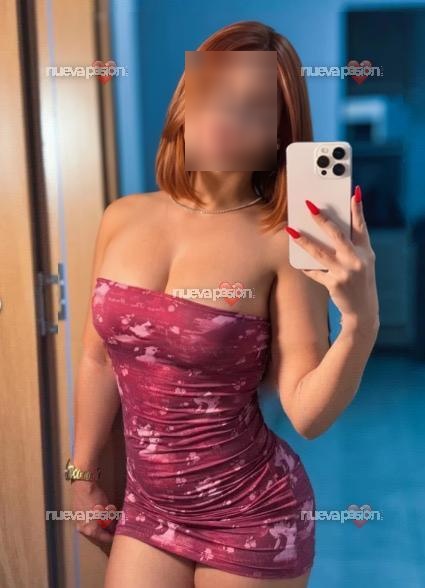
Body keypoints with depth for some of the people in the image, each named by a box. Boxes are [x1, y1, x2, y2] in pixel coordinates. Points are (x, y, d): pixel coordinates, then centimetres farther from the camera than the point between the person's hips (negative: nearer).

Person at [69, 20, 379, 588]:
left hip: (253, 513, -3)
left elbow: (307, 413, -15)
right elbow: (100, 359, 7)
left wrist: (360, 320, -31)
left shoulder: (284, 241, -16)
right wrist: (83, 476, 14)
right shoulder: (122, 218, -3)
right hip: (150, 506, 4)